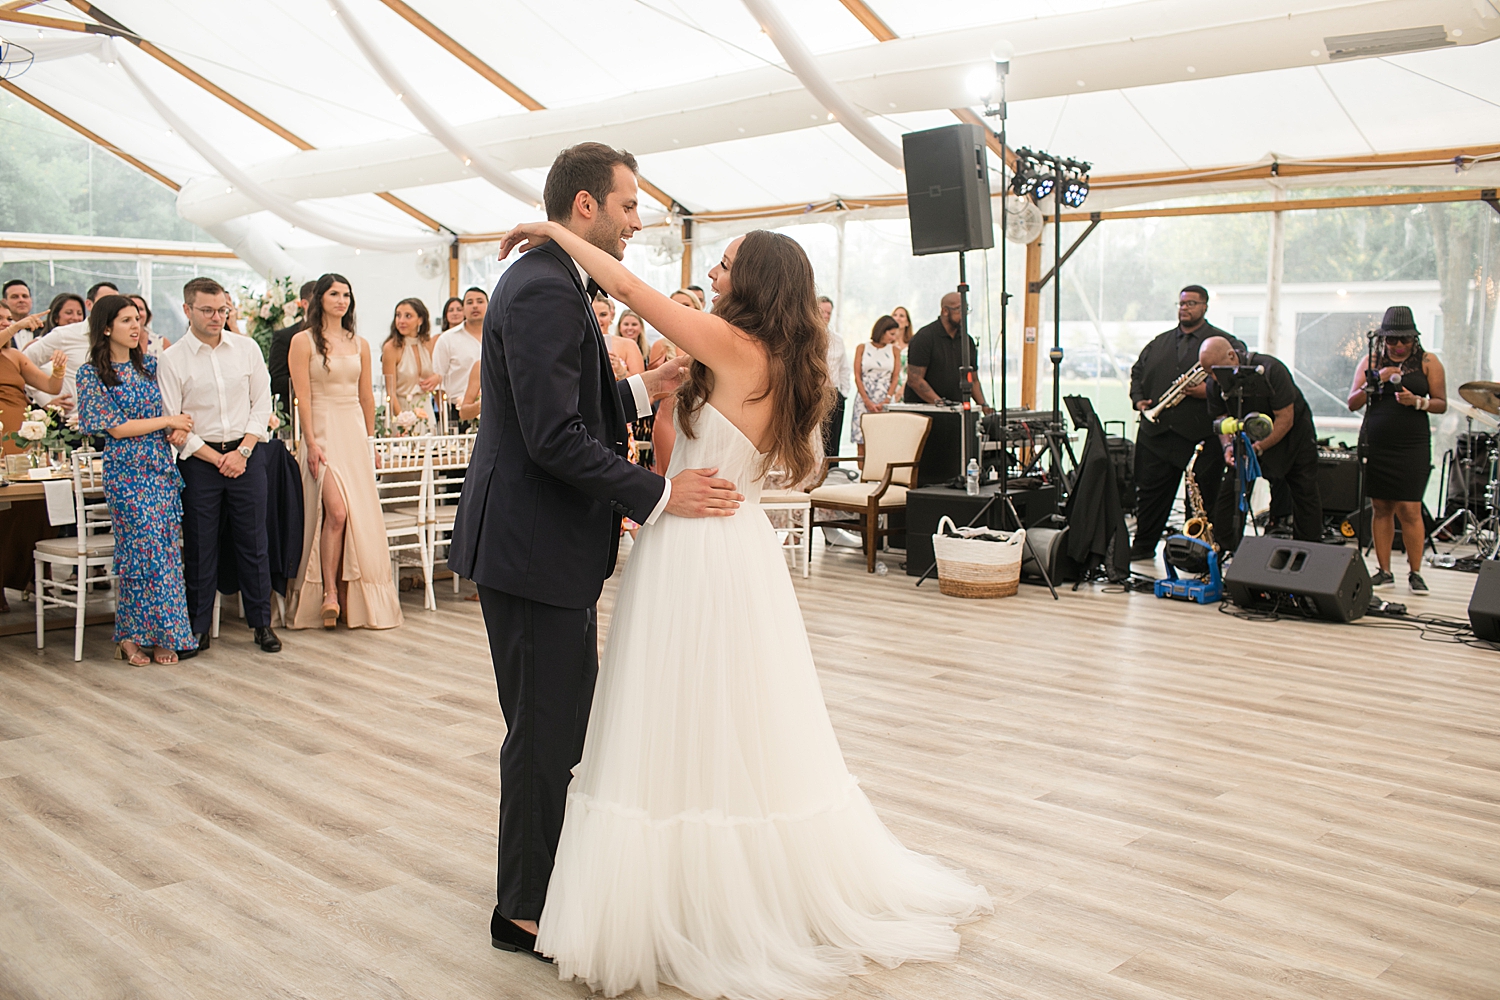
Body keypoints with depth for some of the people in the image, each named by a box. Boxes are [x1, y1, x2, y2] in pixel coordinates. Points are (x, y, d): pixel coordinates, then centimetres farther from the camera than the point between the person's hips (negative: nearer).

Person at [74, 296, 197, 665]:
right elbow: (117, 427, -9)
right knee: (147, 551, -8)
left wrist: (179, 428, -1)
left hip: (164, 467, 5)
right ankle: (132, 637, 5)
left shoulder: (148, 365, 12)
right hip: (128, 471, -5)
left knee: (169, 550, 2)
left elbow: (170, 405, 22)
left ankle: (160, 636, 10)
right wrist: (168, 421, -6)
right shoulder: (92, 373, -3)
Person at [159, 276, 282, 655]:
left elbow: (262, 402, 6)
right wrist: (216, 458, -9)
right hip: (198, 459, -2)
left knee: (254, 542, 4)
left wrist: (242, 451, -6)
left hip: (247, 456, 2)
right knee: (200, 546, 3)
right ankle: (197, 627, 15)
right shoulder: (171, 359, -2)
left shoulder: (247, 348, 5)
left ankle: (261, 623, 14)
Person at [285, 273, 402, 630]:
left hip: (355, 430, 5)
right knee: (336, 510, -19)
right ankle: (329, 593, -11)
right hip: (323, 431, -5)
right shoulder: (303, 341, -1)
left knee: (361, 514, 0)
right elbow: (303, 396, -7)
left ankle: (354, 599, 7)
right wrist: (311, 442, -14)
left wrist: (369, 439, 13)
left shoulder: (359, 344, 13)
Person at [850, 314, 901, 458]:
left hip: (886, 402, 1)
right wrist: (867, 402, -9)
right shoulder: (862, 348, 6)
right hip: (864, 400, -1)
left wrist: (885, 401, -9)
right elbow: (857, 377, 1)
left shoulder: (895, 350, 10)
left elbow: (895, 378, 5)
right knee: (862, 442, -6)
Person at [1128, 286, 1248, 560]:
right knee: (1150, 491, 7)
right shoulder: (1159, 343, 18)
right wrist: (1138, 399, 5)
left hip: (1201, 435, -4)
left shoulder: (1224, 342, 2)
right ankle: (1143, 545, 17)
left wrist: (1210, 391, -19)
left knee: (1202, 495, 0)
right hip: (1156, 433, 4)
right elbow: (1137, 372, 23)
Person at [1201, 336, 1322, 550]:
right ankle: (1219, 551, -7)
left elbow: (1285, 419, -27)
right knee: (1230, 492, -10)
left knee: (1306, 495, 1)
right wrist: (1228, 446, -25)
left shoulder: (1270, 370, -29)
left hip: (1292, 435, -3)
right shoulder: (1215, 384, -15)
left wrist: (1258, 448, -34)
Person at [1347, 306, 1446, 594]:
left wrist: (1417, 402, -15)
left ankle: (1415, 573, 3)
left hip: (1412, 446, -2)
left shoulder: (1428, 363, 4)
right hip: (1375, 446, 2)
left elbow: (1442, 404, 4)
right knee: (1381, 508, 4)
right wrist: (1376, 380, -11)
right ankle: (1384, 571, 10)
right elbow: (1352, 403, 4)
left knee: (1409, 510, -8)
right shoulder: (1370, 361, 8)